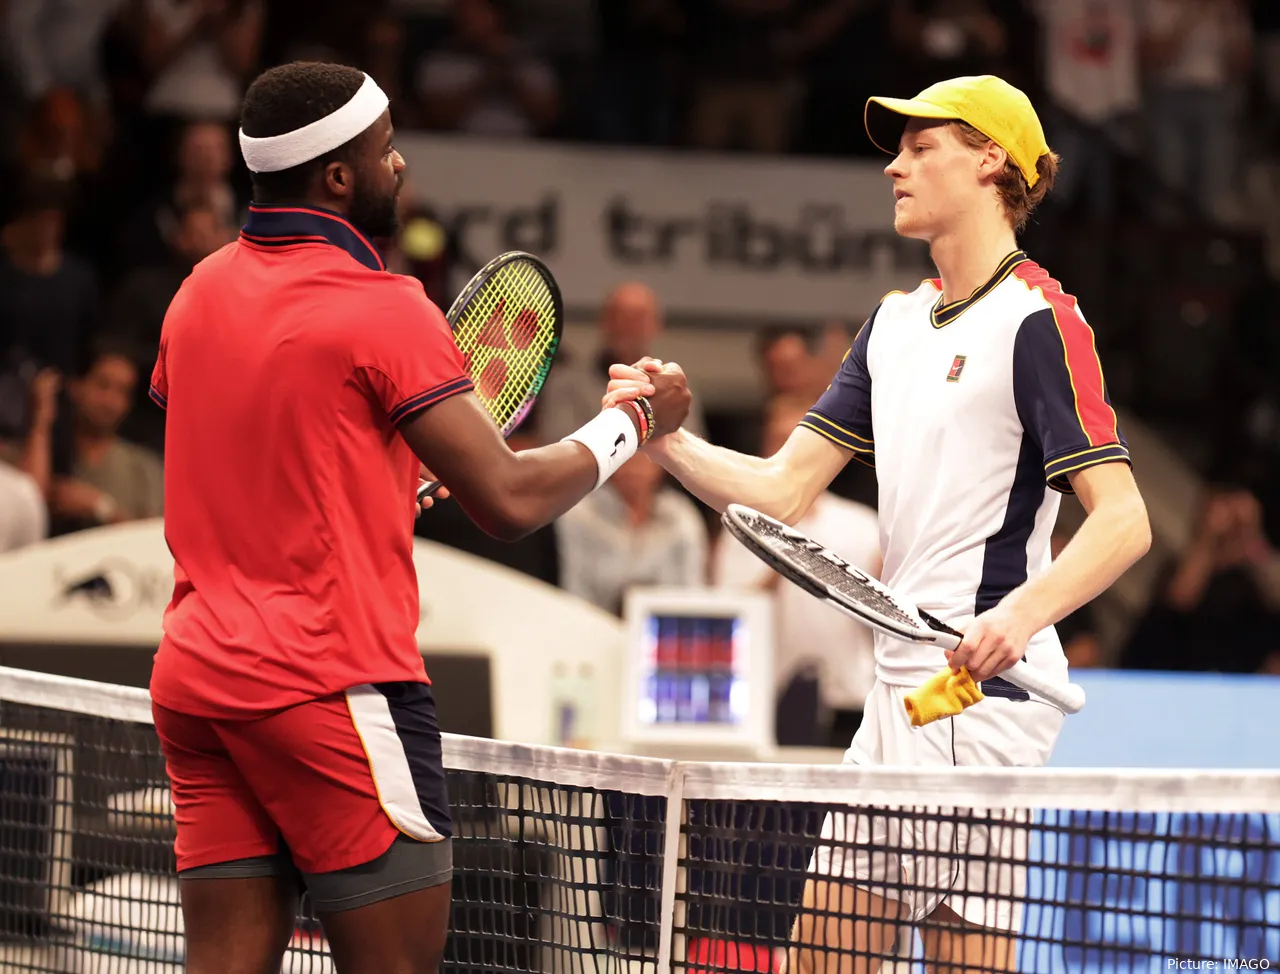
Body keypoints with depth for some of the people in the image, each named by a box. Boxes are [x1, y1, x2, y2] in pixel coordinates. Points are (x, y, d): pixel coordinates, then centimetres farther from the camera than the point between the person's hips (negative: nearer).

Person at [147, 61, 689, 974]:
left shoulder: (201, 292, 11)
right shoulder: (384, 310, -11)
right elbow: (510, 499, -12)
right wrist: (632, 422, 4)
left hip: (194, 675, 7)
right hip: (333, 683, -7)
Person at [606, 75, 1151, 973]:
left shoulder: (1036, 318, -8)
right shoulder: (896, 322, 18)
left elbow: (1124, 520, -16)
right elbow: (783, 493, 14)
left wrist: (1023, 613, -32)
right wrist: (668, 438, -2)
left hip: (981, 687, -9)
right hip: (902, 686, 9)